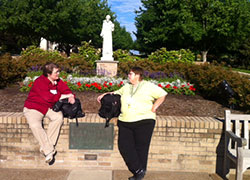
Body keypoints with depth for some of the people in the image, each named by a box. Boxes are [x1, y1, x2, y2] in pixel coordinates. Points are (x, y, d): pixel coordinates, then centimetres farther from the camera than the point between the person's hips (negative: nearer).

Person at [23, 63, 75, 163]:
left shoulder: (58, 81, 3)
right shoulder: (40, 82, -19)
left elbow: (66, 90, 4)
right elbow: (49, 97, -28)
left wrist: (71, 96, -21)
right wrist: (63, 96, -16)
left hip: (49, 107, 5)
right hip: (33, 108, -5)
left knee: (59, 117, -26)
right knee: (35, 125, -33)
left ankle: (44, 146, -20)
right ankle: (49, 151, -23)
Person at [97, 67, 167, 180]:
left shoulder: (148, 86, 4)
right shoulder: (126, 87, 19)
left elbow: (162, 95, 4)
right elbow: (116, 93, 33)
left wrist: (153, 108, -3)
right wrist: (104, 95, 21)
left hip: (143, 121, -5)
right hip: (125, 122, 5)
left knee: (141, 148, -1)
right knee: (124, 146, -5)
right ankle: (138, 170, 7)